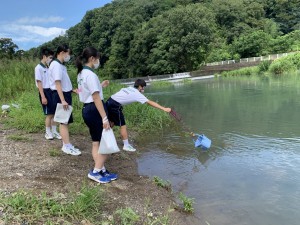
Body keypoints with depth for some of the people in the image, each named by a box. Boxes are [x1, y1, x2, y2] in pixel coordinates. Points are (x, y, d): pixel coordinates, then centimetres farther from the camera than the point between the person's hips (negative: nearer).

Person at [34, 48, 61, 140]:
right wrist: (43, 97, -18)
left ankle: (54, 131, 20)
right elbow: (39, 83, -14)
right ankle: (48, 133, 14)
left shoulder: (48, 68, 12)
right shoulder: (38, 68, -10)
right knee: (49, 114, 0)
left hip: (52, 92, 7)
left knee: (54, 113, 9)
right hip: (45, 92, -7)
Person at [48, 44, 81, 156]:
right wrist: (62, 100, -26)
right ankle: (67, 146, 0)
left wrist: (72, 90, 22)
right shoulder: (56, 65, -15)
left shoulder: (61, 65, 14)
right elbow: (57, 83, -22)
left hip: (65, 94, 10)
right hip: (60, 95, -10)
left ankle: (66, 145, 20)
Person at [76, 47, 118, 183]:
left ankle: (101, 171, 21)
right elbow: (96, 98, -22)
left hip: (87, 109, 10)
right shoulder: (91, 74, -17)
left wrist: (100, 86, 23)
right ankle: (96, 172, 3)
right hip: (95, 110, -10)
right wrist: (104, 117, -22)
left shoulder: (81, 74, 13)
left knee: (96, 142, 13)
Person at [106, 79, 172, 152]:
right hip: (115, 105, -8)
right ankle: (126, 145, 9)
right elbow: (150, 103, -11)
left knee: (112, 122, 24)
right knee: (122, 125, 1)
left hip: (109, 101, 8)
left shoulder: (129, 88, 16)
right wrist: (164, 109, -12)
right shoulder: (137, 94, -6)